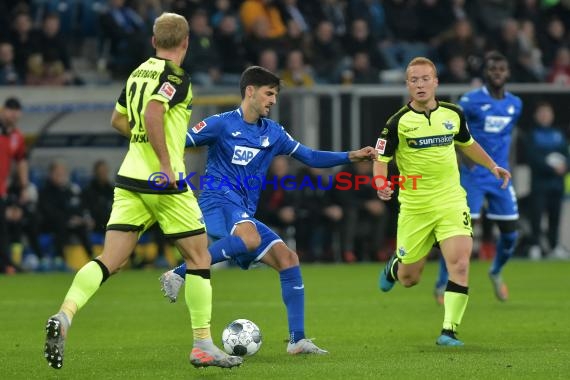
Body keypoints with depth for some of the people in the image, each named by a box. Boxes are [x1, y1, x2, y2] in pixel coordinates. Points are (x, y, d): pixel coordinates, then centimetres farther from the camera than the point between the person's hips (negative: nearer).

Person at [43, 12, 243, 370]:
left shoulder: (138, 73, 14)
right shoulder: (176, 76, -9)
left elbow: (118, 120, 25)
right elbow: (152, 113, -25)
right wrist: (166, 162, -23)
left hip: (129, 179, 7)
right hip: (163, 183, -7)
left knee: (110, 260, 0)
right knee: (199, 257, 8)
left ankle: (65, 316, -24)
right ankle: (203, 346, 9)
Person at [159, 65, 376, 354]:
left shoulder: (273, 132, 17)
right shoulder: (221, 124, -2)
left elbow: (310, 157, 19)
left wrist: (352, 156, 10)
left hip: (245, 214, 7)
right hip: (219, 200, -7)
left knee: (287, 258, -3)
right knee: (250, 239, -38)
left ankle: (297, 339, -2)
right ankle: (179, 273, -30)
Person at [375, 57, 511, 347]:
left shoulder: (452, 114, 4)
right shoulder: (398, 122, -8)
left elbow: (466, 143, 24)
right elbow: (381, 159, -5)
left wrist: (492, 166, 22)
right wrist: (382, 184, -24)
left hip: (451, 202, 2)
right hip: (414, 207, -2)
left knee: (459, 263, -18)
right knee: (409, 278, 7)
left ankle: (449, 330, -11)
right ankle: (394, 266, 45)